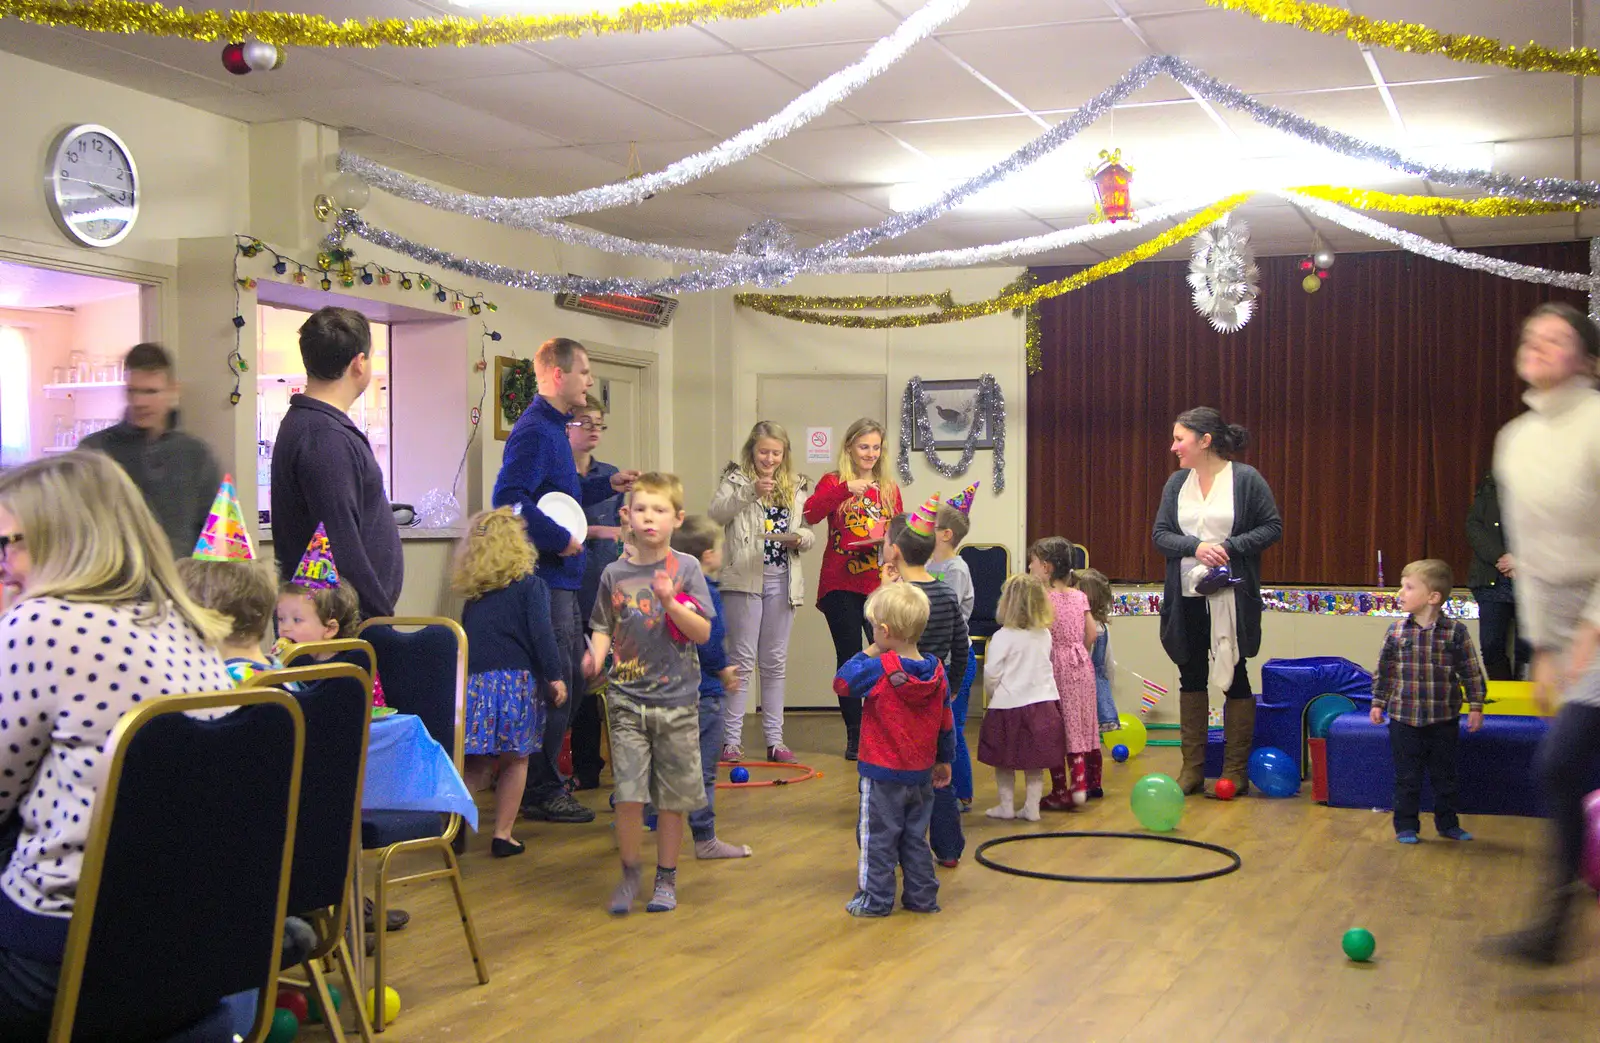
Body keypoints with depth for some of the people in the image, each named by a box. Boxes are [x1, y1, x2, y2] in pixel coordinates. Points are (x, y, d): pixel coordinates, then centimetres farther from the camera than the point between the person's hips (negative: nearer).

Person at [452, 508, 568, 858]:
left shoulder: (472, 593, 15)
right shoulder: (530, 585, 0)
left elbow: (467, 636, 19)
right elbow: (541, 633, -9)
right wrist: (555, 676, -9)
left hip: (473, 681, 4)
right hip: (516, 681, -4)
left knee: (478, 764, 12)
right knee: (515, 761, 10)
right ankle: (503, 835, 11)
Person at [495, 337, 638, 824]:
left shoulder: (553, 428, 16)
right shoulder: (535, 430, -16)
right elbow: (509, 498, -27)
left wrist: (606, 484, 17)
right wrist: (561, 539, -22)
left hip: (561, 579, 11)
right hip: (546, 578, -11)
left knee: (571, 685, 18)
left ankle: (543, 779, 29)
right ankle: (542, 793, 6)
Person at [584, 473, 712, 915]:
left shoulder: (686, 569, -3)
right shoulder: (615, 573, 3)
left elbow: (703, 633, -7)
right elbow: (603, 628, 10)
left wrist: (671, 602, -22)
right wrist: (596, 655, -11)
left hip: (676, 699, -1)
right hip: (627, 697, 1)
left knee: (672, 796, 6)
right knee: (629, 792, -7)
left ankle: (666, 878, 22)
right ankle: (629, 874, 12)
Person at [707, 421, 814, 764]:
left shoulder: (797, 487, 13)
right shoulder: (736, 480, 1)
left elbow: (809, 533, 15)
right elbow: (714, 514, -15)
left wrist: (800, 539, -7)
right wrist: (750, 492, -27)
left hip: (782, 581, 4)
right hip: (744, 578, -4)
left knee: (775, 662, 9)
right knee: (742, 658, -3)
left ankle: (774, 739, 14)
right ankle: (731, 738, 2)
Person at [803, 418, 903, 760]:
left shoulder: (890, 489, 13)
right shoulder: (834, 482, 1)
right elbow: (810, 514, -18)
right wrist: (845, 488, -28)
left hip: (880, 587, 3)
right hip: (841, 587, -2)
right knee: (850, 659, 2)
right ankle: (855, 737, 11)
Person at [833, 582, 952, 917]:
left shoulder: (879, 669, -20)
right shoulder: (936, 672, -1)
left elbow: (841, 682, -11)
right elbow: (947, 723, 7)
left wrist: (866, 654, -1)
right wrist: (944, 760, 19)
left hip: (883, 775, -6)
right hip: (922, 775, 6)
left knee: (877, 837, 5)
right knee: (915, 837, 17)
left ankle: (876, 898, 9)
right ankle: (922, 896, 22)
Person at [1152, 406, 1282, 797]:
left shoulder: (1246, 478, -6)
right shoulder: (1177, 482, 7)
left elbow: (1273, 527, -5)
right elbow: (1160, 534, 4)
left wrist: (1231, 547, -17)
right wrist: (1196, 547, -14)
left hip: (1232, 598, -4)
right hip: (1186, 596, 4)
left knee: (1234, 678, 4)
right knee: (1191, 677, 9)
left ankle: (1235, 771, 12)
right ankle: (1192, 769, 17)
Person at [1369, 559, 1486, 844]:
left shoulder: (1456, 632, -7)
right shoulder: (1396, 632, -3)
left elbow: (1471, 672, -1)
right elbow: (1384, 670, 7)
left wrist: (1475, 706, -2)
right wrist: (1378, 703, 7)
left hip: (1444, 719, -1)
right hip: (1404, 717, 1)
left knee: (1444, 776, 13)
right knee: (1407, 777, 6)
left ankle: (1447, 824, 27)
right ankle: (1406, 826, 16)